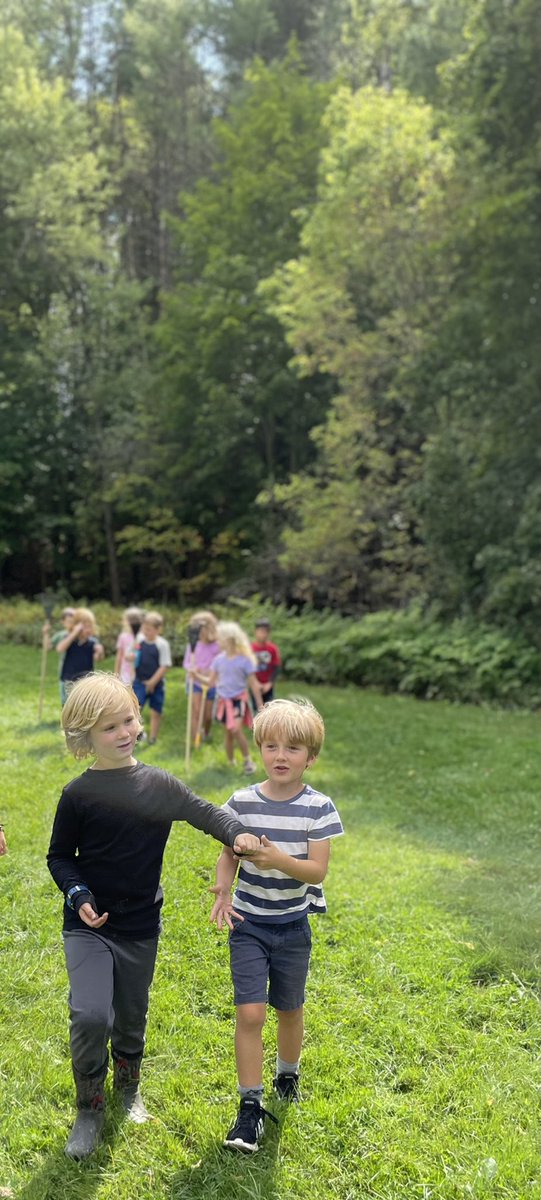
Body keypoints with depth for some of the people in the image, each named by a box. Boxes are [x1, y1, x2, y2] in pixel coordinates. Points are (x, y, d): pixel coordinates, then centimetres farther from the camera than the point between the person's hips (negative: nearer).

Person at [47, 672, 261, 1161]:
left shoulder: (159, 784, -5)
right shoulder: (78, 794, -10)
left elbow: (205, 812, -10)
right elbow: (59, 856, -2)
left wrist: (236, 832, -30)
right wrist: (79, 896, -18)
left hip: (140, 926, 3)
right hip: (89, 924, -2)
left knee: (132, 1016, 18)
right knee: (91, 1016, -18)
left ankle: (129, 1086, 47)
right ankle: (89, 1107, 7)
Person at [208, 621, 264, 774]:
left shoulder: (244, 659, -12)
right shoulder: (218, 659, 0)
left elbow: (253, 684, -7)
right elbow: (212, 682, 7)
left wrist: (260, 705, -6)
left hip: (239, 699, -4)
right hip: (224, 700, 4)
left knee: (236, 730, -21)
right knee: (228, 733, 11)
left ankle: (248, 760, -4)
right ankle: (230, 762, 26)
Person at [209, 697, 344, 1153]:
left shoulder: (318, 807, -11)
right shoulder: (243, 802, -8)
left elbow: (317, 870, -15)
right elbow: (229, 853, 3)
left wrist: (279, 859, -32)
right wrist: (223, 892, -15)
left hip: (293, 926, 0)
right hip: (248, 923, 0)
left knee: (289, 1009, 17)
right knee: (250, 1013, -7)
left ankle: (288, 1073, 44)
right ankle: (251, 1107, 6)